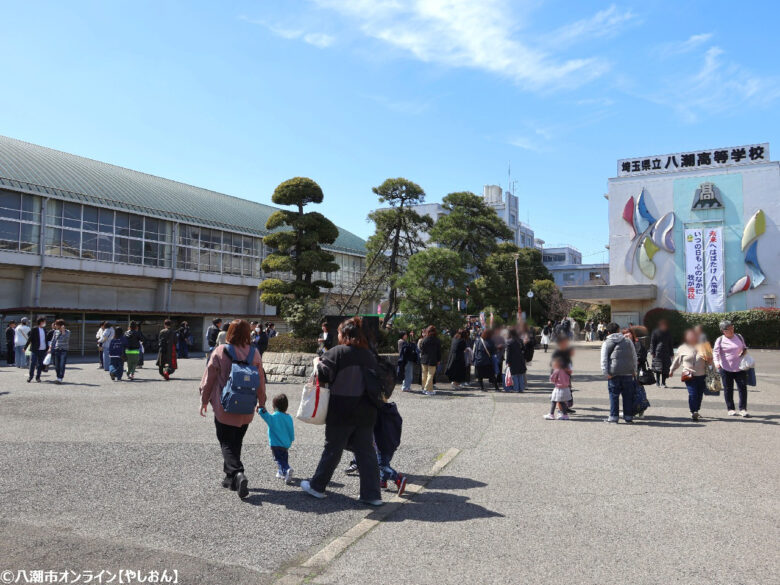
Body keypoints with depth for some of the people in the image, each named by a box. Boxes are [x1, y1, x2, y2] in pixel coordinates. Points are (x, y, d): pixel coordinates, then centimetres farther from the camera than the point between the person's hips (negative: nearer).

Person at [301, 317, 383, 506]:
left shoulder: (338, 352, -10)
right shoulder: (369, 355, 7)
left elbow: (324, 375, -16)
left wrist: (317, 362, 1)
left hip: (341, 413, -4)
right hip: (366, 413, 4)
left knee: (332, 450, 9)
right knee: (366, 452, 8)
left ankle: (317, 486, 25)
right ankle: (372, 494, 10)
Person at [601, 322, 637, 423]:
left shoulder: (606, 343, 5)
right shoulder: (628, 341, 12)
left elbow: (604, 359, -5)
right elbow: (634, 357, 13)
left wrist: (606, 372, -7)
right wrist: (634, 370, 17)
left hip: (614, 372, -2)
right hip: (628, 372, 2)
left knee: (614, 395, 2)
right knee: (628, 395, 9)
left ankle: (614, 416, 3)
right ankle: (628, 416, 12)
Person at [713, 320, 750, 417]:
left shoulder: (739, 337, 7)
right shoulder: (720, 340, -4)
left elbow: (744, 347, 21)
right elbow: (715, 352, -14)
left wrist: (744, 351, -1)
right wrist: (716, 362, -31)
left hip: (739, 368, 2)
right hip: (726, 369, -2)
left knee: (743, 387, -2)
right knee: (728, 389, 6)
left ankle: (743, 409, 6)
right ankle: (731, 409, 17)